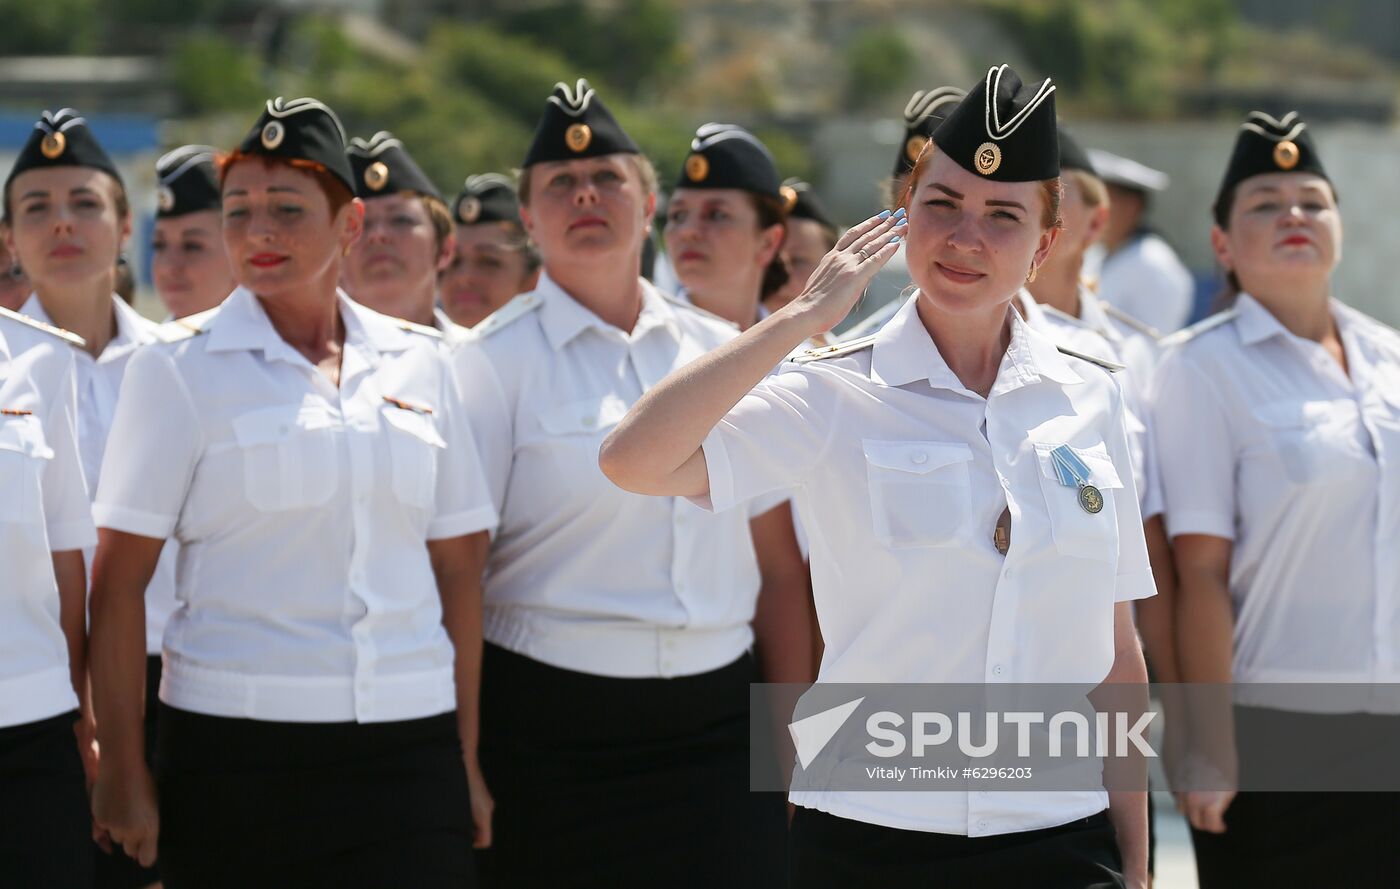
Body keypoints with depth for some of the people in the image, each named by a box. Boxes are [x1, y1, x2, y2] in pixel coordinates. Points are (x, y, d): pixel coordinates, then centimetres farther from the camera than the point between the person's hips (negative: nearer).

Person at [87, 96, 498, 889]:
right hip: (236, 750, -2)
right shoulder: (179, 372, 0)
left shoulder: (420, 363, 9)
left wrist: (467, 758, 9)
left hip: (408, 748, 2)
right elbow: (119, 583, -2)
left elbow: (456, 572, 12)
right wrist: (123, 772, -7)